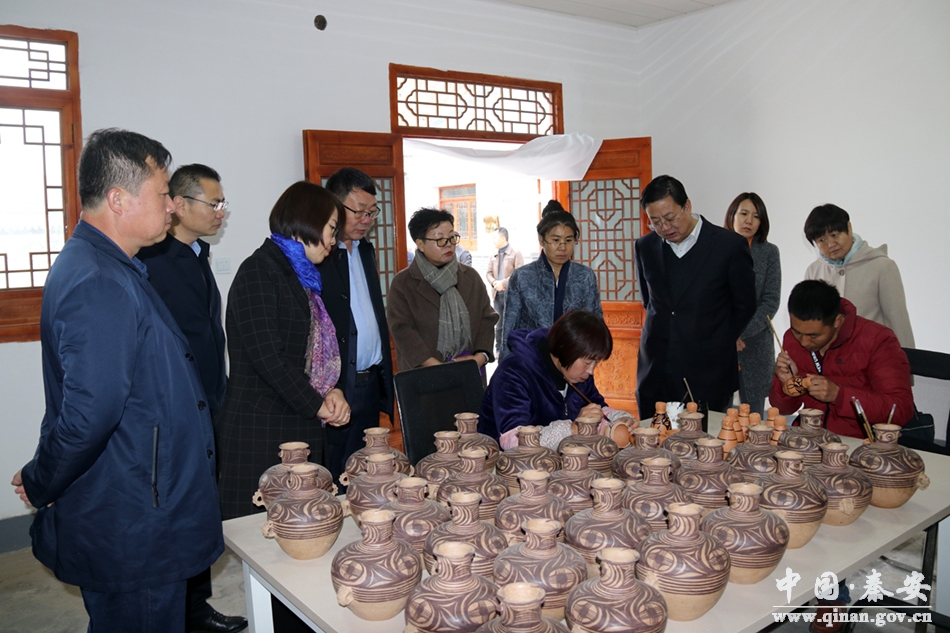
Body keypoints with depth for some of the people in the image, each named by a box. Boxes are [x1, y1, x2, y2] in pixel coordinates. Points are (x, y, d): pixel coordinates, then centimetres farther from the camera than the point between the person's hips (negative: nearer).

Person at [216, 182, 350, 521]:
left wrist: (330, 391, 0)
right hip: (260, 430, -8)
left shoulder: (301, 276, 17)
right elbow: (266, 354, -17)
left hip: (301, 426, 8)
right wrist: (317, 404, -9)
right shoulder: (259, 270, -9)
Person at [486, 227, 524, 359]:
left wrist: (503, 283, -17)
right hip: (497, 294, 6)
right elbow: (489, 272, 15)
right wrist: (494, 282, -6)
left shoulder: (516, 254, -4)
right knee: (499, 324, 11)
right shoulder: (494, 256, 16)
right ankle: (499, 349, 19)